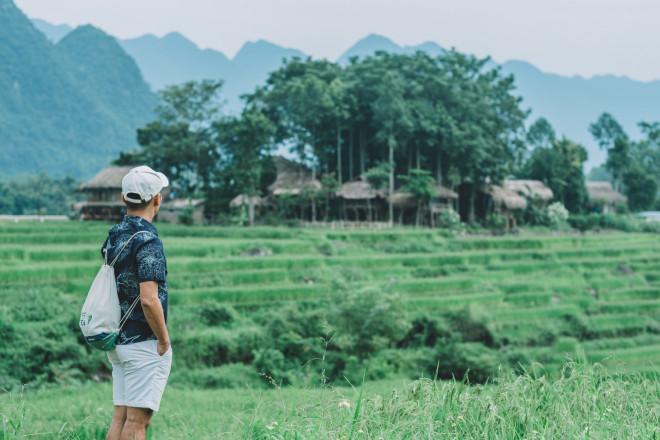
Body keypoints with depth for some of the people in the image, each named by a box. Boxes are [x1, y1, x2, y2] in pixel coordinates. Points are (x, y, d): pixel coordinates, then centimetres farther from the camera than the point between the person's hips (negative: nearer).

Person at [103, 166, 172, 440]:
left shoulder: (114, 235, 10)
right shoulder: (147, 240, -16)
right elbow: (149, 300, -23)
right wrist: (164, 340, -12)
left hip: (119, 341, 8)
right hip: (144, 343, -8)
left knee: (120, 416, 10)